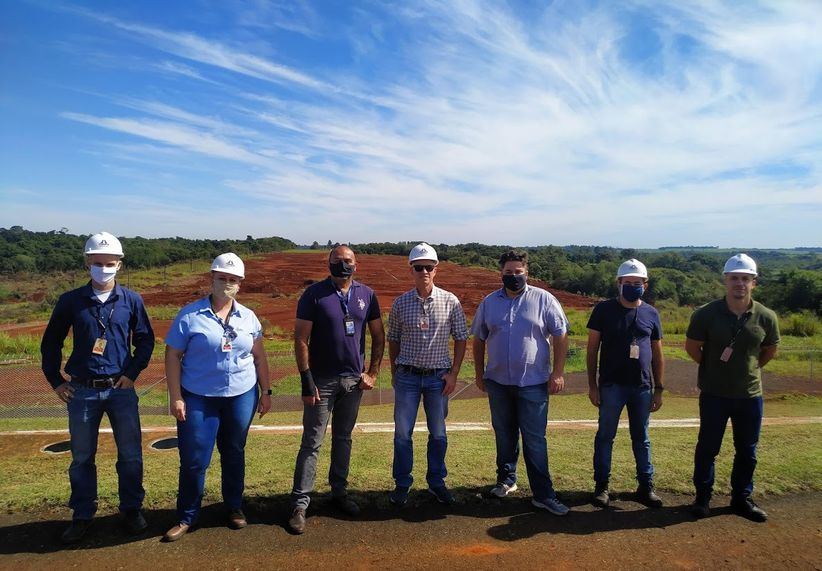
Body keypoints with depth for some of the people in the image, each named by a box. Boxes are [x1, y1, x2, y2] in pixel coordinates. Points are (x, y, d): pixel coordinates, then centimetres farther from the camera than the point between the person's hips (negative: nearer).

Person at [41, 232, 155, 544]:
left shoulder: (131, 300, -2)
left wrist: (132, 372, -2)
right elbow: (50, 342, 9)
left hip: (121, 390, 0)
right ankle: (82, 516, 29)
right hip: (82, 391, 1)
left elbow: (146, 340, 6)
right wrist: (55, 380, 6)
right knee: (81, 457, 12)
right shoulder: (70, 301, -1)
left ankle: (132, 509, 26)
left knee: (130, 455, 7)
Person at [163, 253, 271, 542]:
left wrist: (265, 391, 7)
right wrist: (175, 397, -9)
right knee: (194, 459, 3)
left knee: (234, 453, 14)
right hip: (198, 397, -2)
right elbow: (172, 356, -5)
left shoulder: (248, 317, 4)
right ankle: (186, 517, 23)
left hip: (242, 396, 3)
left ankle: (234, 508, 32)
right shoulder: (190, 315, -6)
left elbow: (259, 356, 9)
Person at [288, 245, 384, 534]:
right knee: (312, 443, 2)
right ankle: (300, 503, 12)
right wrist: (306, 380, -13)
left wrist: (372, 373, 1)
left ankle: (339, 492, 30)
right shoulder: (314, 294, -8)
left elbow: (378, 336, 8)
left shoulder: (366, 294, 2)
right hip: (322, 380, -3)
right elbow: (301, 339, -10)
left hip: (354, 380, 4)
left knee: (343, 439, 16)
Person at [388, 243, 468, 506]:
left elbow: (461, 339, 2)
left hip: (438, 377, 0)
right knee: (402, 433, 7)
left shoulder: (450, 302, -5)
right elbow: (393, 340, 8)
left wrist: (454, 373, -3)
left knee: (438, 433, 11)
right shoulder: (400, 303, -2)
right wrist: (394, 373, 8)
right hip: (407, 376, 1)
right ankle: (402, 484, 24)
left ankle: (436, 482, 29)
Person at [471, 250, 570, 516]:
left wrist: (558, 373, -8)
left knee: (535, 439, 0)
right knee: (504, 434, 16)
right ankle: (506, 479, 32)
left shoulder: (543, 299, -4)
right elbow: (479, 339, 11)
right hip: (498, 381, 3)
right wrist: (479, 373, 10)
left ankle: (543, 494, 8)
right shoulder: (489, 302, 5)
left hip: (533, 382, -3)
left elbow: (560, 336, -3)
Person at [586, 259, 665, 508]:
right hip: (611, 385, -2)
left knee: (641, 438, 14)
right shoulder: (604, 309, -3)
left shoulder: (651, 314, 6)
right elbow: (592, 348, -2)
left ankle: (646, 486, 26)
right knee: (605, 436, 6)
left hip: (642, 387, 3)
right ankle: (602, 485, 18)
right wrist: (592, 385, -6)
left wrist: (659, 389, 8)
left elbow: (657, 354, 11)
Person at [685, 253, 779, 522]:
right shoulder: (706, 314, -12)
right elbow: (692, 346, 0)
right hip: (714, 394, -2)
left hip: (750, 394, 2)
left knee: (747, 450, 14)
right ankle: (703, 497, 24)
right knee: (708, 447, 8)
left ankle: (741, 498, 32)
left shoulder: (766, 317, -6)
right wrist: (713, 368, 2)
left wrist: (750, 368, 7)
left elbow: (770, 349, 11)